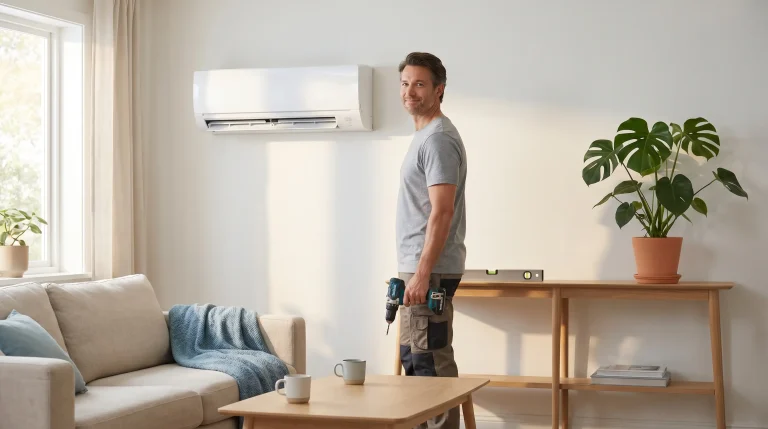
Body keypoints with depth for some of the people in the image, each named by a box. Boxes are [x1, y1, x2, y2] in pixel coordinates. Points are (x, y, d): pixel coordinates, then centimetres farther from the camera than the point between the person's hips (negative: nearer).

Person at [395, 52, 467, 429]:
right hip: (417, 267, 10)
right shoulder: (423, 136, 17)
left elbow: (442, 212, -21)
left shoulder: (438, 138, -14)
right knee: (413, 357, 15)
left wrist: (422, 274, -24)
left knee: (429, 359, -8)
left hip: (429, 269, -10)